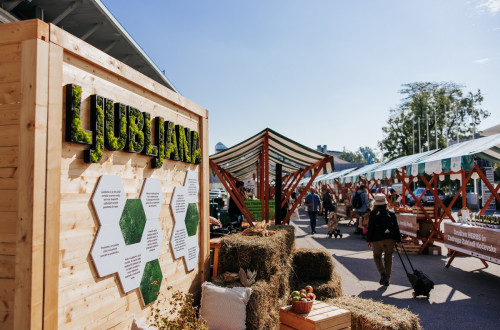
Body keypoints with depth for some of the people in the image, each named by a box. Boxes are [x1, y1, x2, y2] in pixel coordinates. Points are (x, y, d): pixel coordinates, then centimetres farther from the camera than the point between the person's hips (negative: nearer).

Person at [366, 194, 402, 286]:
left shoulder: (373, 213, -3)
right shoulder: (391, 214, 4)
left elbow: (370, 228, -3)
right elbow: (396, 228, 6)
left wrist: (368, 240, 4)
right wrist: (398, 240, 12)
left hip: (378, 239, -2)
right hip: (390, 239, 3)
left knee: (377, 256, 13)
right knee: (388, 258, 11)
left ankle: (383, 273, -8)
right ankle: (387, 279, 14)